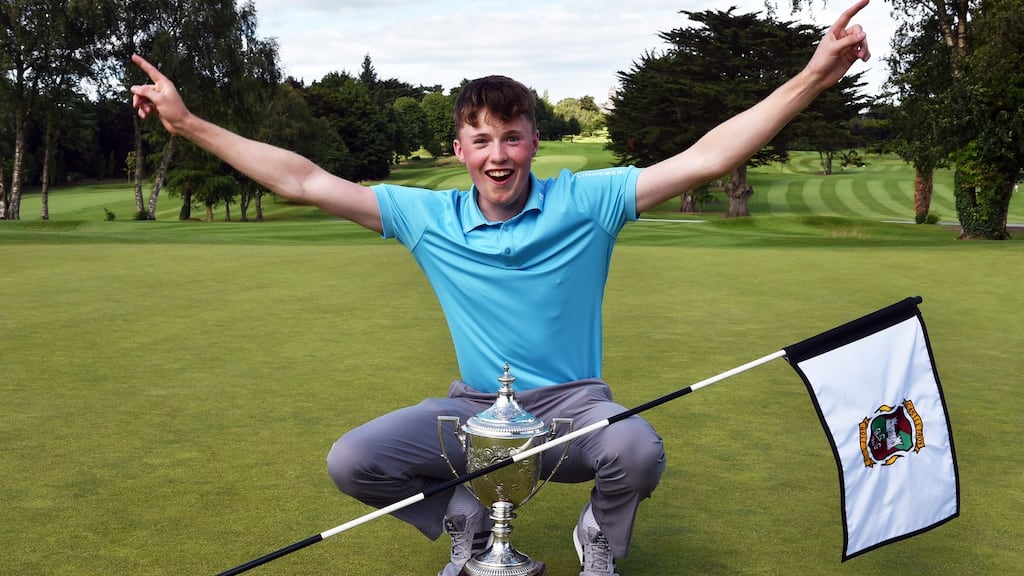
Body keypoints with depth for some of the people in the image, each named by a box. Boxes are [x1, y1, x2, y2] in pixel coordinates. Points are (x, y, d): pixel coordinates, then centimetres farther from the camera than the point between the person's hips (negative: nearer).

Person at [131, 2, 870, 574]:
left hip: (573, 403, -2)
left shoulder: (584, 201, -10)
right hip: (474, 409, 3)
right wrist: (191, 123, -4)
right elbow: (306, 182, -2)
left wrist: (813, 77, -25)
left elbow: (704, 158, -16)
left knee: (639, 451, -34)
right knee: (350, 461, -15)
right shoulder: (429, 217, -3)